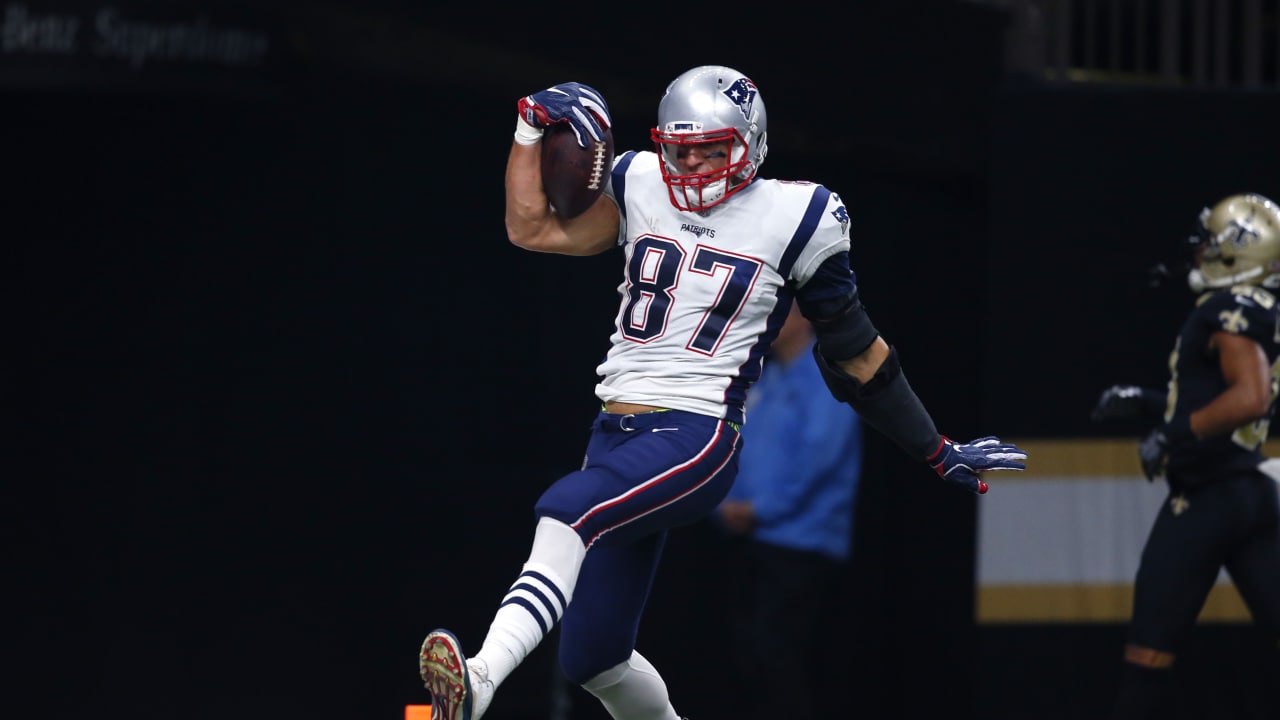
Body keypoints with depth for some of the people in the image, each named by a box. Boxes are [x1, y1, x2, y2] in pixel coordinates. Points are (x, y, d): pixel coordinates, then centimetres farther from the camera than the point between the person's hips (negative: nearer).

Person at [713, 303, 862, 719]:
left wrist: (761, 509, -13)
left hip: (802, 547, -9)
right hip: (751, 544, 9)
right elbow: (736, 447, 19)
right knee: (750, 668, 8)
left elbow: (819, 455, -16)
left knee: (783, 669, -14)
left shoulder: (827, 376, -8)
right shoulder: (763, 380, 17)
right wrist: (728, 505, 0)